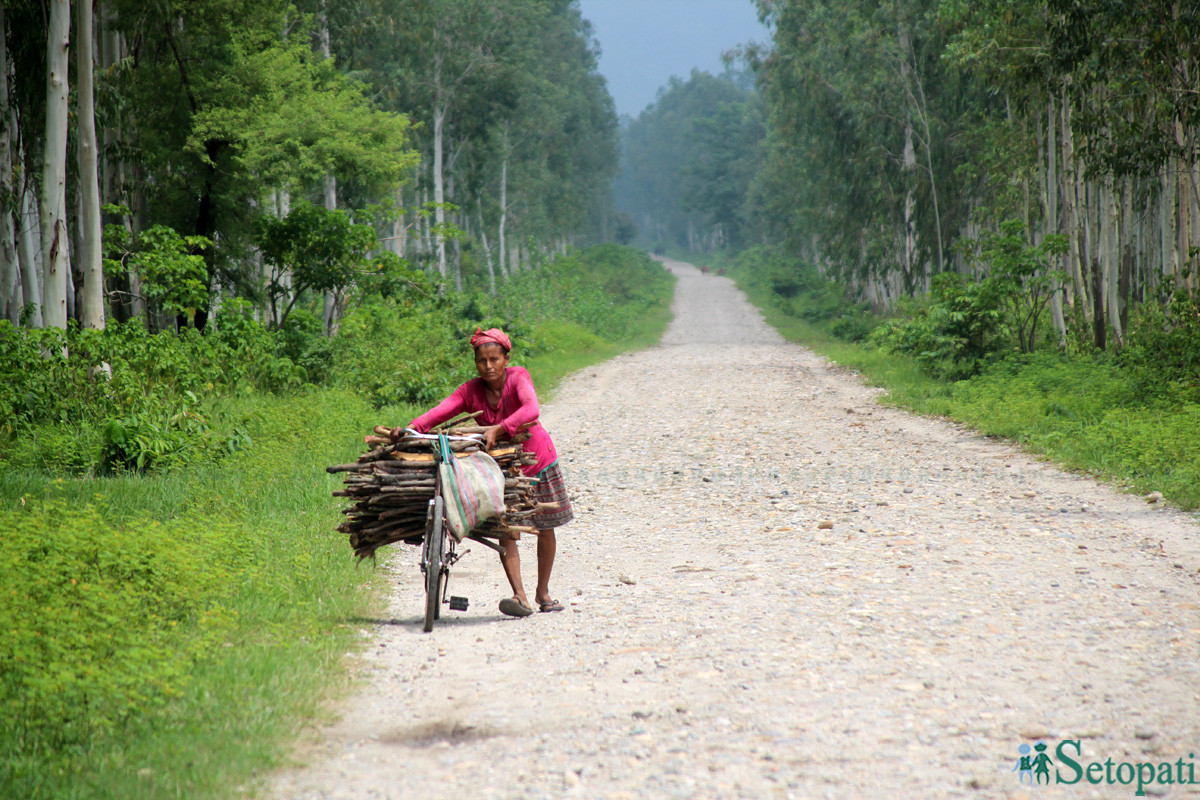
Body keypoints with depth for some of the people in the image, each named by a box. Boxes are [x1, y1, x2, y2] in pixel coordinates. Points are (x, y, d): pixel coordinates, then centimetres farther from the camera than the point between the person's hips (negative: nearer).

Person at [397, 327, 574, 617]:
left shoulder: (518, 378, -21)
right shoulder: (471, 391, -11)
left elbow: (531, 409, -40)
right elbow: (440, 411, -25)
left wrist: (499, 429, -53)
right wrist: (411, 430, -43)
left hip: (538, 460, -2)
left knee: (545, 528, 10)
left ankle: (543, 592, 28)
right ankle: (520, 596, -20)